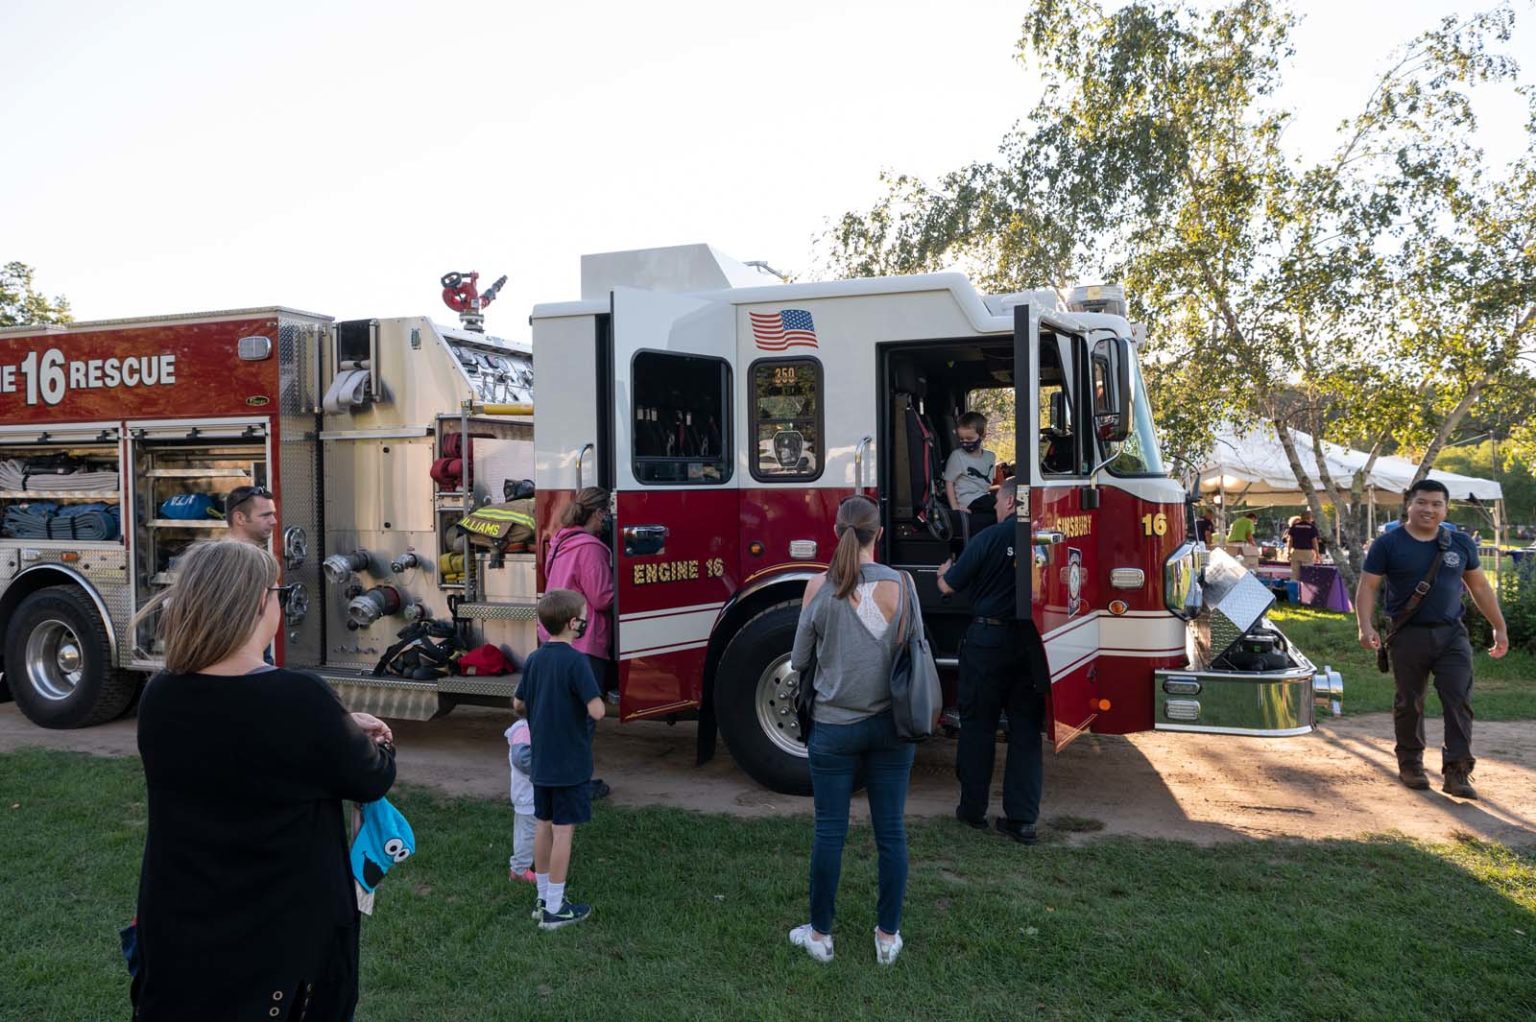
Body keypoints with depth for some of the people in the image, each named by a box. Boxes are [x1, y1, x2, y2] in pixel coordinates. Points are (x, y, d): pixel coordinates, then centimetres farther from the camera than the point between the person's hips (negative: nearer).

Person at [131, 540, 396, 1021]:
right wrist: (379, 746, 12)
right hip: (286, 937, -4)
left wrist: (340, 727, 9)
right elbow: (371, 781, -8)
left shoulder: (158, 699, -9)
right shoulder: (301, 699, -24)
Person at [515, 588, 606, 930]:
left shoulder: (534, 659, 3)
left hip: (541, 762, 7)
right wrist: (595, 699, -3)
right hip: (571, 764, -7)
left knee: (543, 826, 15)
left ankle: (543, 898, 26)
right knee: (563, 831, 1)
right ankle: (555, 909, 8)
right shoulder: (576, 661, -20)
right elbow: (596, 711, -25)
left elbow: (518, 705, 13)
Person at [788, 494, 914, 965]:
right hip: (892, 725, 1)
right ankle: (888, 936, 21)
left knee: (829, 832, 9)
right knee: (891, 832, 10)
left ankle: (820, 934, 21)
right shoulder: (901, 583, -7)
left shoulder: (819, 587, -9)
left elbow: (799, 660, 0)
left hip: (834, 726, -1)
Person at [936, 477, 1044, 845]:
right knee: (1026, 730, 9)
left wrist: (943, 573, 18)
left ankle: (973, 809, 19)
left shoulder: (990, 538, -11)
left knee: (978, 725, 10)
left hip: (988, 639, -3)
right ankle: (1022, 819, 10)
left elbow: (949, 586, -4)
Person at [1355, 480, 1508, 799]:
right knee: (1409, 703, 8)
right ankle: (1410, 764, 23)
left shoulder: (1461, 544, 8)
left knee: (1460, 702, -6)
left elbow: (1480, 587, 16)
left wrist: (1499, 628, 16)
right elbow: (1367, 587, -5)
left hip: (1452, 635, 2)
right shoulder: (1388, 544, -3)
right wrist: (1366, 626, -18)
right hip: (1408, 636, -2)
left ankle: (1457, 772, -3)